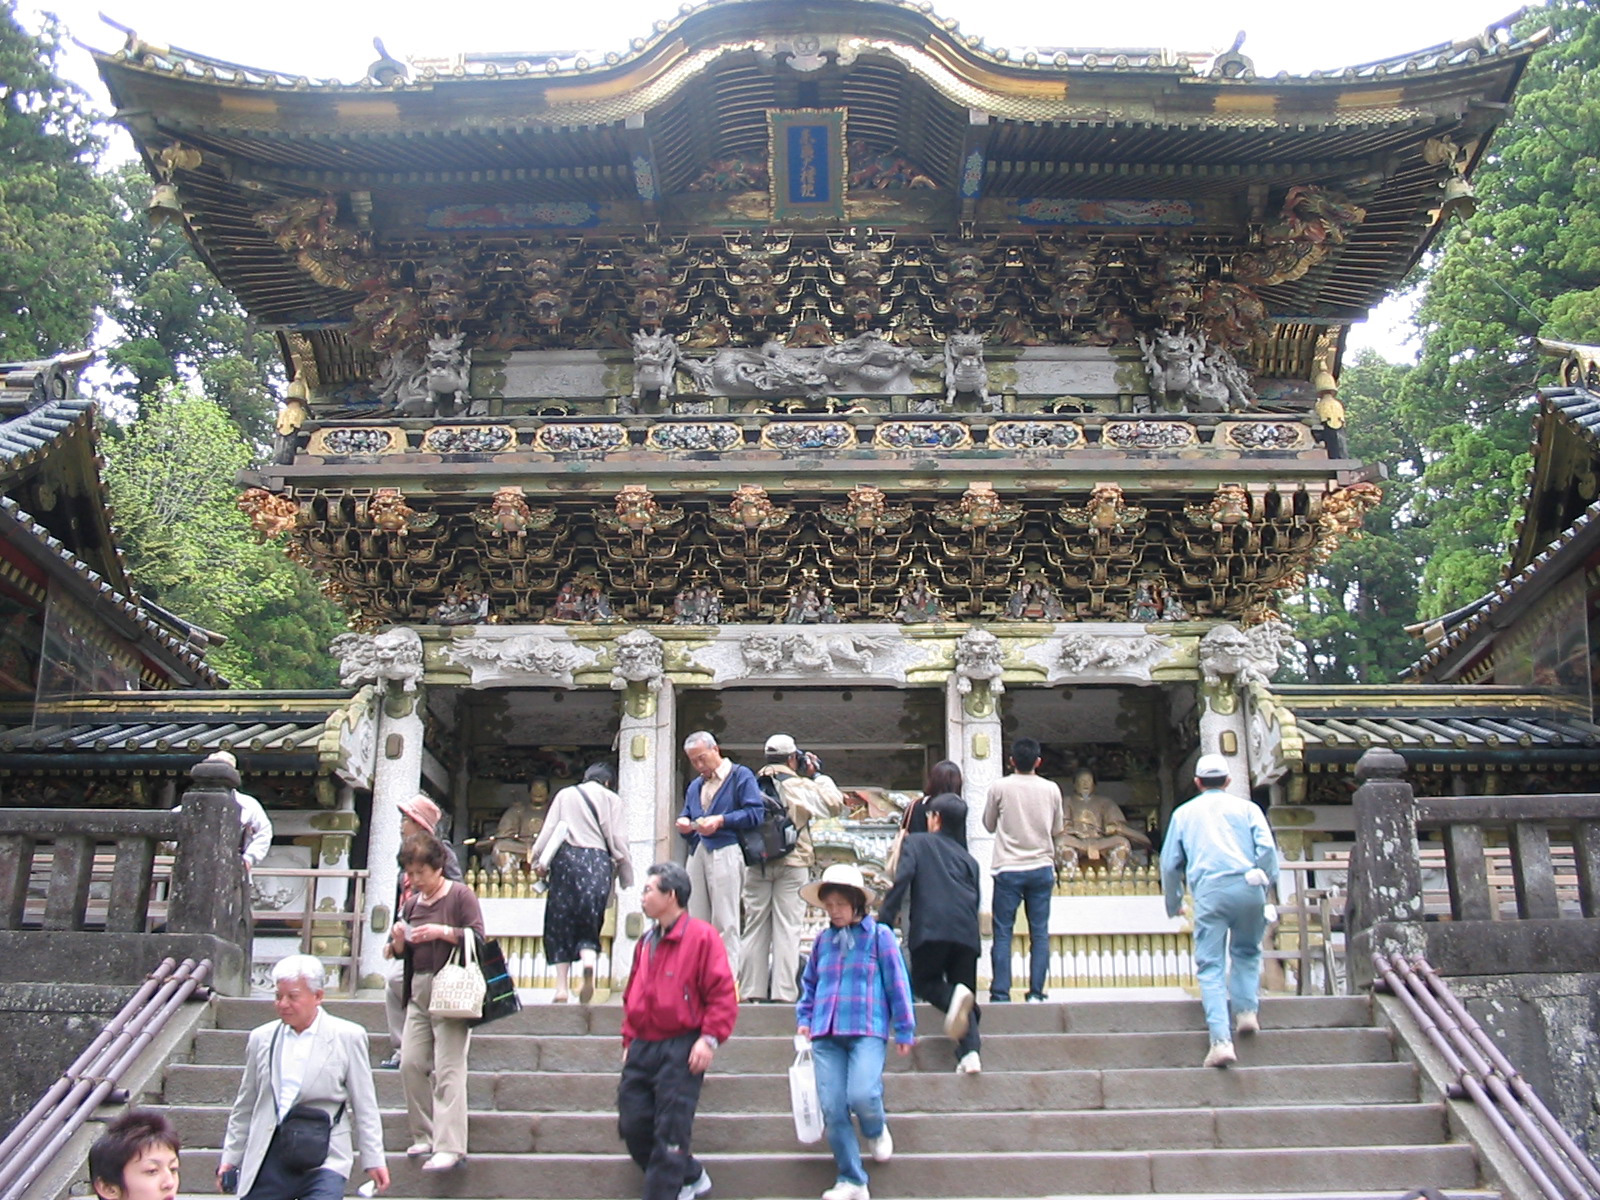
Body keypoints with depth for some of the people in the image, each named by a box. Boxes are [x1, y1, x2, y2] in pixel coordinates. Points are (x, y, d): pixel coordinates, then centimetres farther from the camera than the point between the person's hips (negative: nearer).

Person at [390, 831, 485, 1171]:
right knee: (410, 1063, 2)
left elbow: (477, 937, -10)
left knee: (448, 1070, -9)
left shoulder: (460, 895, -4)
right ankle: (424, 1136, 14)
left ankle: (450, 1147, -11)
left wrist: (442, 932, -19)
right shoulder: (412, 903, 15)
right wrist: (398, 939, -2)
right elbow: (399, 952, 19)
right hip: (418, 990, 7)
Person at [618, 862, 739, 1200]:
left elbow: (723, 993, -10)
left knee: (670, 1134, -5)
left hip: (680, 1052, -8)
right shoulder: (645, 942, 16)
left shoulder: (702, 936, -6)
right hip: (642, 1050, 8)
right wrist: (629, 1040, 17)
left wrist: (709, 1038, -17)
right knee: (633, 1127, 5)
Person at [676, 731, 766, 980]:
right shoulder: (695, 786, 27)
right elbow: (686, 814, 31)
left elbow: (756, 813, -5)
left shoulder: (741, 775, 6)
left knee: (725, 922, -9)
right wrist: (684, 823, 7)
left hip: (725, 853, -7)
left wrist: (720, 821, -12)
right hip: (697, 853, 7)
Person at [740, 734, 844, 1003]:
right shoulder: (801, 786, -5)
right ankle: (783, 992, -2)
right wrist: (817, 775, 8)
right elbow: (835, 805, 0)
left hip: (756, 864, 3)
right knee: (786, 928, 0)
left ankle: (752, 990, 8)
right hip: (792, 863, -3)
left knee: (755, 927, 7)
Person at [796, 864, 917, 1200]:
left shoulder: (879, 935, 3)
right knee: (832, 1109, -4)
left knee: (862, 1096, -23)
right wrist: (804, 1019, 13)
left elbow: (897, 983, 3)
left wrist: (904, 1030, 3)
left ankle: (876, 1131, 14)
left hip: (868, 1030, -4)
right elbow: (809, 984, 27)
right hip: (826, 1035, 4)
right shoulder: (822, 940, 16)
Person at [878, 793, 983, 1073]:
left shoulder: (917, 842, 14)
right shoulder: (968, 858, 26)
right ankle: (969, 1051, -10)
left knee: (924, 981, 14)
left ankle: (954, 997, -21)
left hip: (931, 929, -4)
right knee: (966, 991, 12)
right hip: (967, 932, 4)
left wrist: (884, 921, -4)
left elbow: (902, 880, -1)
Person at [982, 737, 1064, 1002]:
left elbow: (989, 824, 6)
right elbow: (1057, 829, 12)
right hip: (1041, 868, 2)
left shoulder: (999, 787, -6)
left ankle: (1000, 994, -1)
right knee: (1040, 933, 6)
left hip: (1008, 869, -2)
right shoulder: (1051, 789, 0)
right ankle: (1036, 993, 4)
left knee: (1002, 933, 2)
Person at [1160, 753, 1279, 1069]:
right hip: (1249, 886, 1)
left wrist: (1173, 903, 29)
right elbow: (1267, 848, 2)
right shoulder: (1246, 807, 16)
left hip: (1209, 891, -1)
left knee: (1211, 966, -2)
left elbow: (1169, 862, 17)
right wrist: (1265, 881, 14)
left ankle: (1221, 1040, -13)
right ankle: (1247, 1010, 8)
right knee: (1246, 951, 24)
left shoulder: (1184, 813, 19)